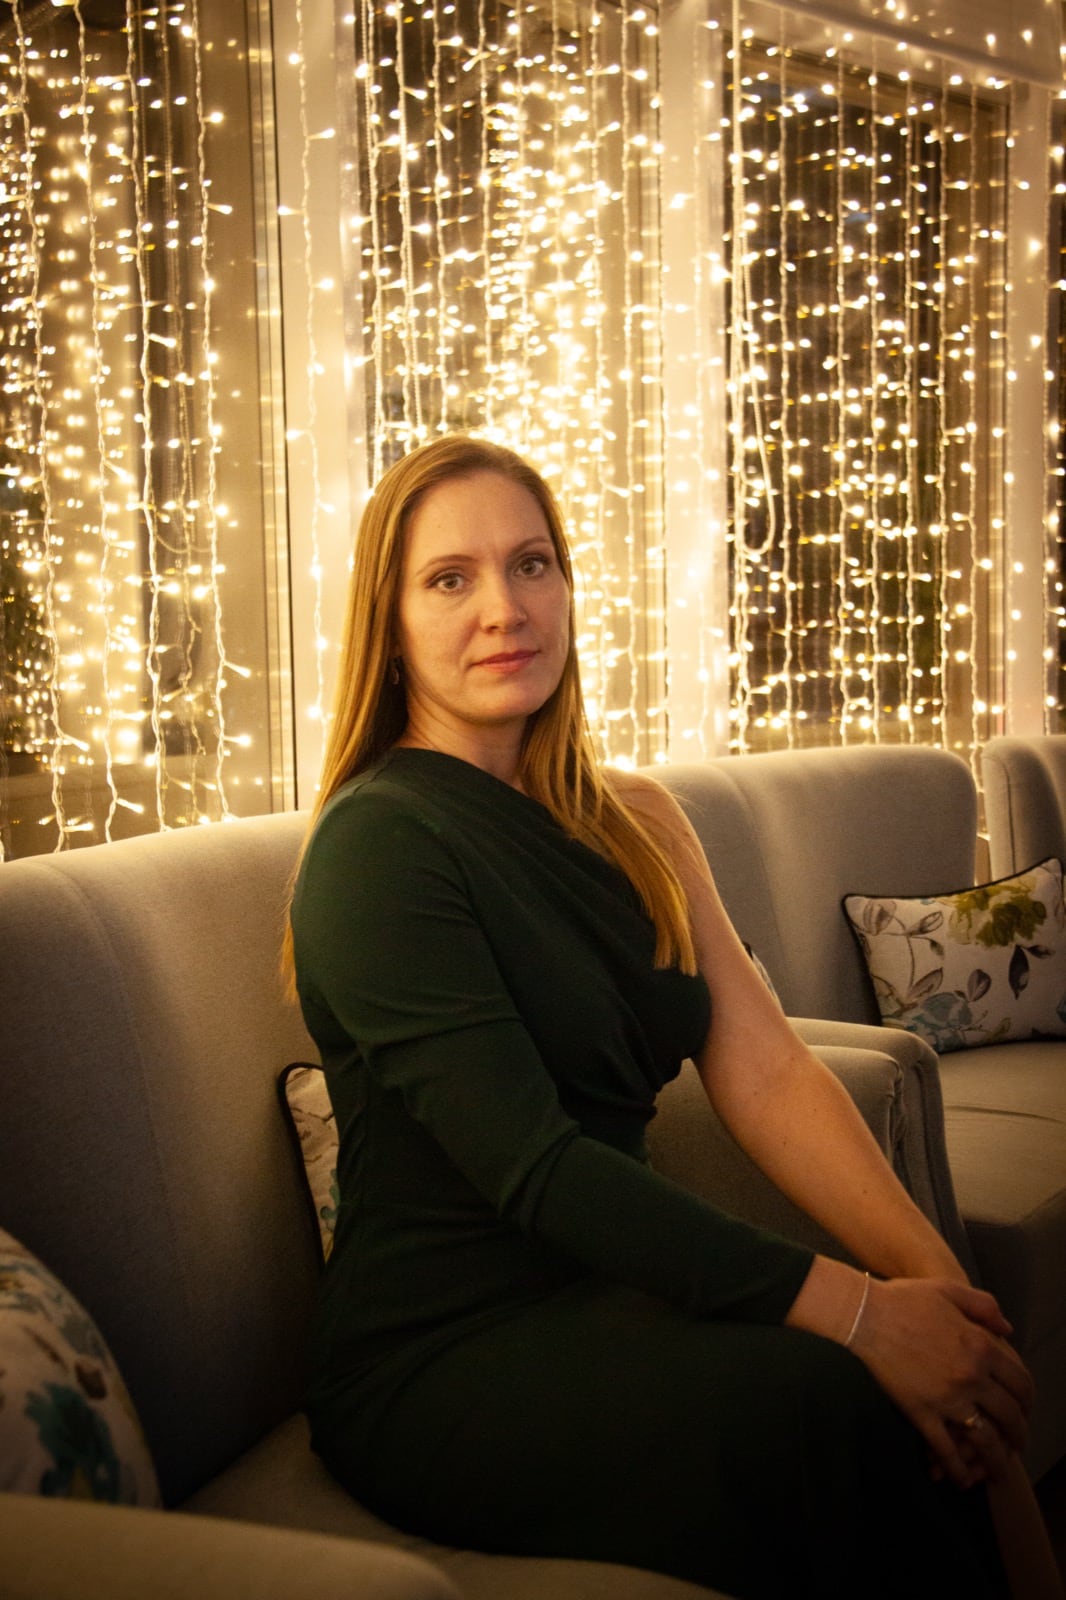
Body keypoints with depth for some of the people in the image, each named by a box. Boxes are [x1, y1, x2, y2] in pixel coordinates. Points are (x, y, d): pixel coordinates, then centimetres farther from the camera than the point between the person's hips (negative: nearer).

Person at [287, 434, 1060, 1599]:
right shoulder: (377, 845, -11)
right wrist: (853, 1311, -24)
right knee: (830, 1408, -27)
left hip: (604, 1301, 6)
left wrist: (941, 1282, -16)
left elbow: (765, 1070, 0)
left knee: (935, 1401, -20)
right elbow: (527, 1165, -19)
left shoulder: (634, 822, 11)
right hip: (438, 1361, -6)